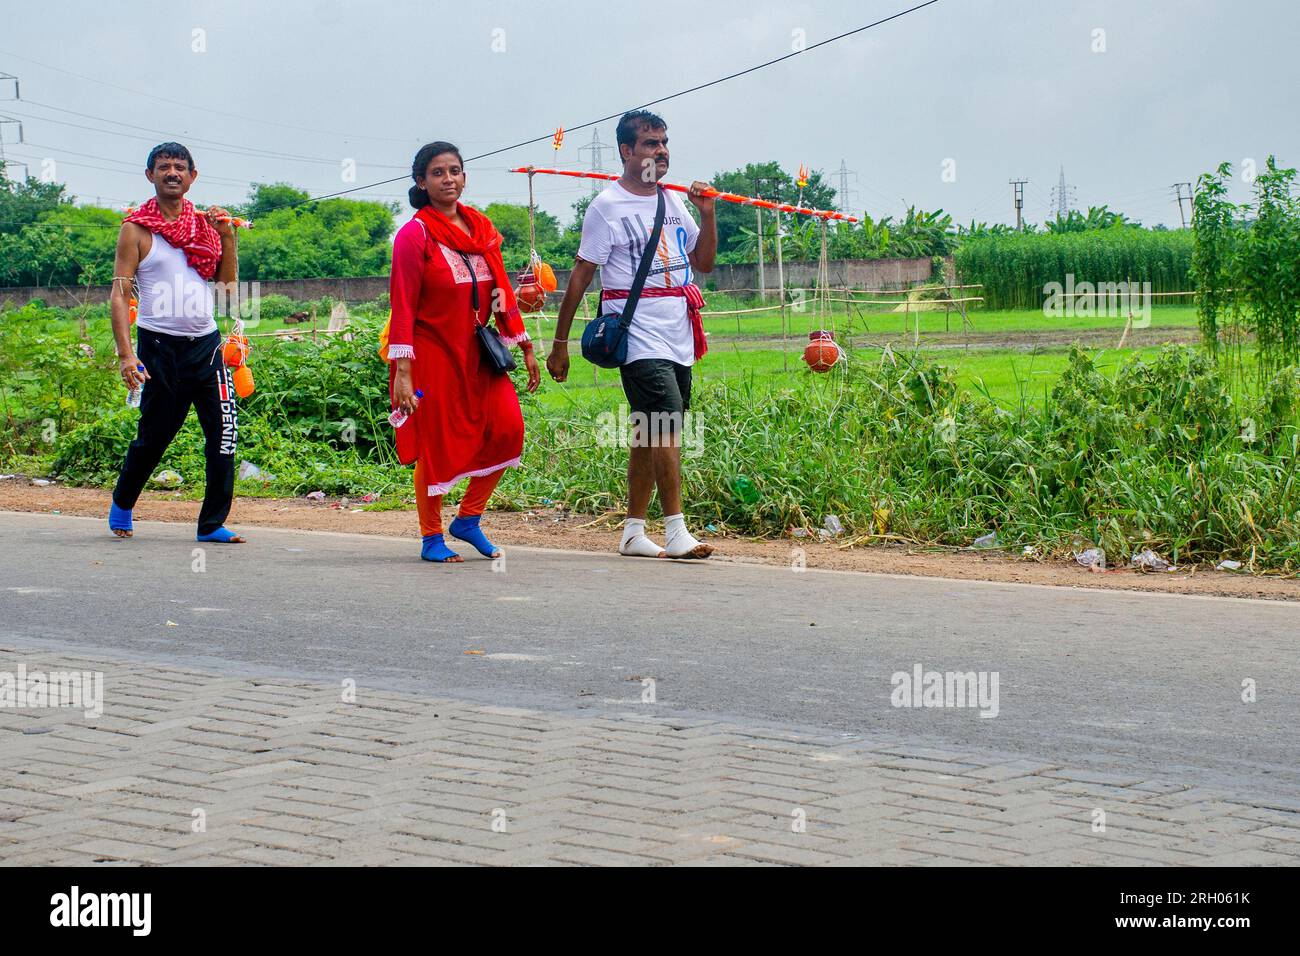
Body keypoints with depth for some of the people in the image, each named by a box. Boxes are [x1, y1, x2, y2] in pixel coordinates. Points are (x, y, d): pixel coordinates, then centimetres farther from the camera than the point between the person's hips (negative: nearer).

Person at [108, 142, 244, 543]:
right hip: (159, 345, -3)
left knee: (223, 434, -6)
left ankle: (213, 523, 1)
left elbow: (227, 283, 13)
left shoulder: (206, 224, 11)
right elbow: (119, 294, -5)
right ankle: (121, 506, 30)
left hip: (205, 343, 3)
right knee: (153, 436, 5)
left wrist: (227, 237, 0)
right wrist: (125, 354, -14)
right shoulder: (136, 229, -1)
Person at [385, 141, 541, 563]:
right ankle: (431, 539, 14)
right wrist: (402, 373, -17)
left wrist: (525, 348, 12)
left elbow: (501, 291, 14)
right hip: (433, 353, -5)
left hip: (476, 352, 5)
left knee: (508, 428, -8)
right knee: (436, 445, -1)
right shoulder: (415, 234, -8)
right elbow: (403, 305, -11)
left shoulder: (482, 228, 8)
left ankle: (468, 519, 7)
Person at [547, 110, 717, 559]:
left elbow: (703, 262, 19)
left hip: (678, 334, 7)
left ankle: (633, 532, 17)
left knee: (650, 434, 10)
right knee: (667, 425, -17)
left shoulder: (672, 201, 15)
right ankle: (675, 532, -16)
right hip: (638, 333, -7)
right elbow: (581, 275, -3)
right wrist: (559, 343, -2)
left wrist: (707, 215, 2)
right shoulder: (608, 206, -4)